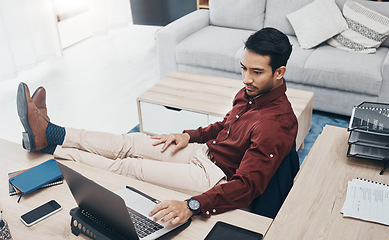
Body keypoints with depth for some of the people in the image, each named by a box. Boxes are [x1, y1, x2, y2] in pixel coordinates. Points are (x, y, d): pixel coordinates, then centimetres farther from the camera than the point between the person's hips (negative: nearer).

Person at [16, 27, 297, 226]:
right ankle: (48, 132, 6)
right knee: (131, 142, -1)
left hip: (216, 177, -8)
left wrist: (192, 206, -45)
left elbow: (247, 185, -35)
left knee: (128, 167, -10)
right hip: (205, 151, 8)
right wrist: (189, 136, 3)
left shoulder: (278, 125, -28)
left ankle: (50, 143, 4)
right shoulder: (250, 92, 1)